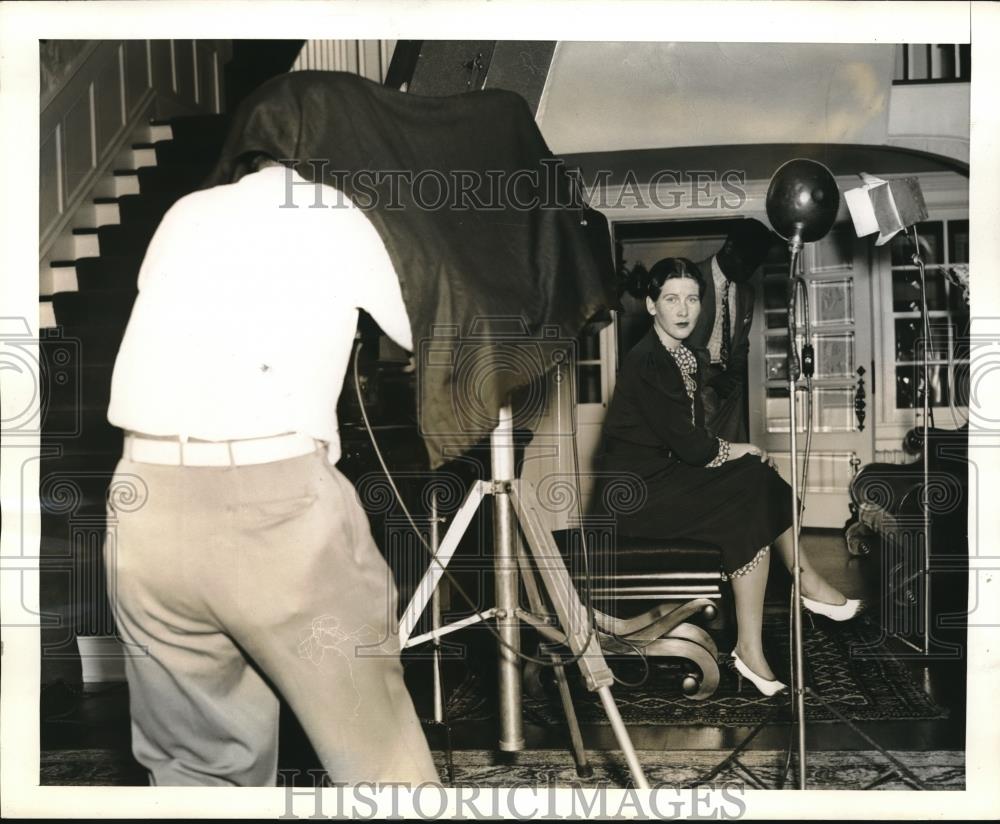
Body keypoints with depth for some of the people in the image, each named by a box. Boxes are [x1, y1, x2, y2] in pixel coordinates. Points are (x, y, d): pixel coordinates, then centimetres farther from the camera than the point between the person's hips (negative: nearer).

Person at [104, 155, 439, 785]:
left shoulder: (184, 217, 22)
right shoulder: (338, 218, 13)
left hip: (145, 511, 5)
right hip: (279, 502, -4)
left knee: (199, 762, 17)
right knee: (375, 751, 8)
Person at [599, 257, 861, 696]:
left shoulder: (682, 356, 11)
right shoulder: (646, 362, -18)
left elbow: (694, 438, 13)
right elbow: (688, 446, -19)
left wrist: (727, 449, -6)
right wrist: (741, 451, -3)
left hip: (668, 474, 9)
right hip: (641, 493, -9)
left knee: (762, 481, -4)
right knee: (751, 510, -16)